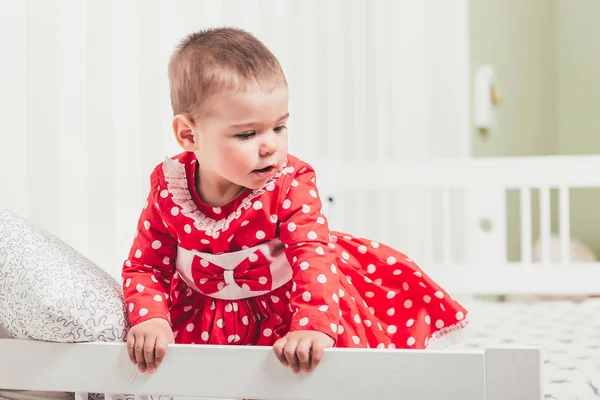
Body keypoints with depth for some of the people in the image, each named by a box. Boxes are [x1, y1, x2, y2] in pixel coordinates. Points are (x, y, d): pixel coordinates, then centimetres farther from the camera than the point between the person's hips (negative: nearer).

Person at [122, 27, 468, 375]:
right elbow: (146, 265, -7)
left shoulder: (291, 184, -20)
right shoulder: (168, 189, -14)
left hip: (285, 311, -2)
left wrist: (314, 326, -46)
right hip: (203, 320, 3)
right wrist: (149, 320, -27)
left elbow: (312, 254, -29)